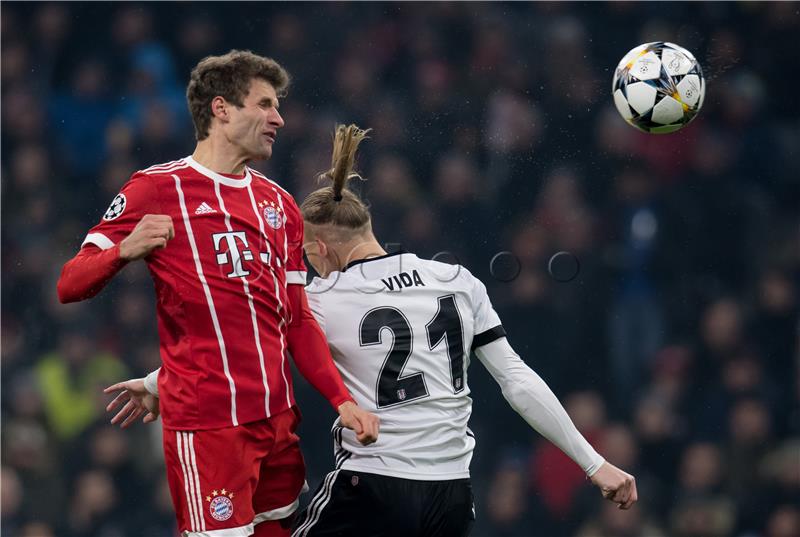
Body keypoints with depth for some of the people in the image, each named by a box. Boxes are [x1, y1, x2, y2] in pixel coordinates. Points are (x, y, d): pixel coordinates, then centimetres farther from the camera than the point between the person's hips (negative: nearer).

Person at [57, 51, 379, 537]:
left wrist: (342, 400, 8)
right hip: (207, 424, -7)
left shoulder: (278, 203, 17)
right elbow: (71, 286, -6)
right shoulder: (158, 189, -4)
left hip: (278, 419, 7)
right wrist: (125, 251, -27)